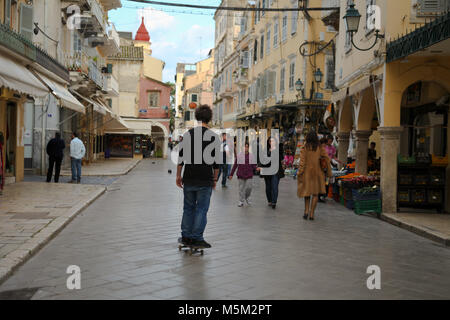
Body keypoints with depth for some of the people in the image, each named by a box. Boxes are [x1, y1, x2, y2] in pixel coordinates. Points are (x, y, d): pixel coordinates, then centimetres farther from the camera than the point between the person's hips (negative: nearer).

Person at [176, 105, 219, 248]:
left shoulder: (188, 134, 2)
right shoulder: (214, 137, -4)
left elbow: (181, 156, 2)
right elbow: (216, 161, -2)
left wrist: (178, 175, 11)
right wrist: (215, 179, 7)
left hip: (189, 179, 3)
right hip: (205, 180, -2)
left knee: (188, 207, 14)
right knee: (201, 209, 4)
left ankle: (186, 237, 19)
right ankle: (197, 238, 5)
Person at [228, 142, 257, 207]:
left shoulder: (251, 156, 3)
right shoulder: (239, 156, -1)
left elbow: (254, 166, 8)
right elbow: (235, 165, 4)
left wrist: (256, 168, -15)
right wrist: (231, 174, 5)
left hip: (249, 175, 1)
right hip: (241, 175, -1)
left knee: (249, 187, -2)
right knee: (241, 189, 3)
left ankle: (247, 198, 24)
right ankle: (241, 201, 13)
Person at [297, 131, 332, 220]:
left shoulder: (304, 148, -5)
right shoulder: (320, 148, -2)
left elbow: (302, 162, -9)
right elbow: (327, 159, -4)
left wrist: (299, 173, -5)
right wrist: (329, 172, 2)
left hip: (306, 172, 0)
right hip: (317, 173, 0)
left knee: (307, 192, 16)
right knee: (315, 193, 9)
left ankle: (306, 211, 4)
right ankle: (311, 214, 3)